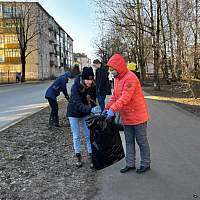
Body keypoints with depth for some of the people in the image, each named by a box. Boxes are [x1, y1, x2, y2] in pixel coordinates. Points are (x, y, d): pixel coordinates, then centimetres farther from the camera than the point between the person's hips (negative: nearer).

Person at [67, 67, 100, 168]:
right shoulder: (75, 87, -30)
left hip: (86, 113, 3)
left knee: (89, 135, 2)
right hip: (74, 113, -3)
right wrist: (91, 109, -53)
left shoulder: (92, 86, -16)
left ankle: (91, 156, 13)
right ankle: (78, 156, 21)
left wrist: (94, 109, -16)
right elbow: (78, 104, -38)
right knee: (76, 136, 6)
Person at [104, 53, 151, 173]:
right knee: (129, 141, 15)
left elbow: (125, 98, -30)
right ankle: (130, 164, 25)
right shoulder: (117, 78, 8)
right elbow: (115, 96, 13)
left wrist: (113, 109, -33)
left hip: (138, 116, -9)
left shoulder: (130, 78, -22)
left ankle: (146, 164, 21)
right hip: (126, 117, 9)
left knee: (141, 141, 6)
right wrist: (107, 108, 2)